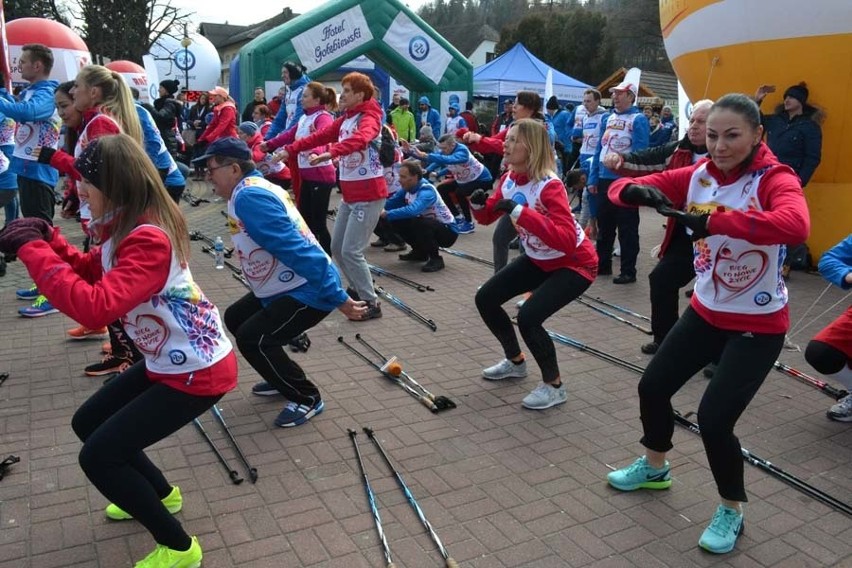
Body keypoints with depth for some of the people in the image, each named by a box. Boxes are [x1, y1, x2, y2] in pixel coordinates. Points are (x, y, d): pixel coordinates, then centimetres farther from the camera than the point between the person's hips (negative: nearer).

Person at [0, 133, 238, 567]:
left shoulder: (149, 241, -28)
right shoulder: (124, 228, 4)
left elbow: (95, 308, -38)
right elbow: (92, 273, 13)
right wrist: (48, 239, -4)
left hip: (199, 370, -10)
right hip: (167, 362, 10)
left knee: (98, 456, -8)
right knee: (88, 423, 21)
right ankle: (162, 495, 40)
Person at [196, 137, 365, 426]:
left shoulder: (248, 196, -22)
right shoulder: (253, 187, 10)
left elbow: (295, 248, -29)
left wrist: (338, 298, -30)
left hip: (309, 290, -11)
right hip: (285, 287, 11)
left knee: (252, 338, -18)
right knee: (235, 318, 18)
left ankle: (307, 398, 3)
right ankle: (285, 378, 30)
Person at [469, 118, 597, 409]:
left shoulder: (549, 186, -29)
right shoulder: (508, 180, -6)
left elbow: (566, 240, -41)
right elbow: (487, 217, 8)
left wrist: (520, 212, -44)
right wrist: (478, 204, -16)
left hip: (575, 264, -8)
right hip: (538, 260, 8)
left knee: (528, 317, -25)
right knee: (485, 299, 5)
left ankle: (554, 386, 0)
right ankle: (515, 362, 27)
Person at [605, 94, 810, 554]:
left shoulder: (776, 180, -20)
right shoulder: (698, 176, -5)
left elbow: (795, 226, -44)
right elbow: (621, 187, -8)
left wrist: (715, 220, -50)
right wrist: (635, 191, -31)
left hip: (757, 325, -6)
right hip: (705, 312, 6)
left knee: (714, 417, -10)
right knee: (653, 387, 11)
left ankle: (731, 511, 19)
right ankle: (654, 468, 40)